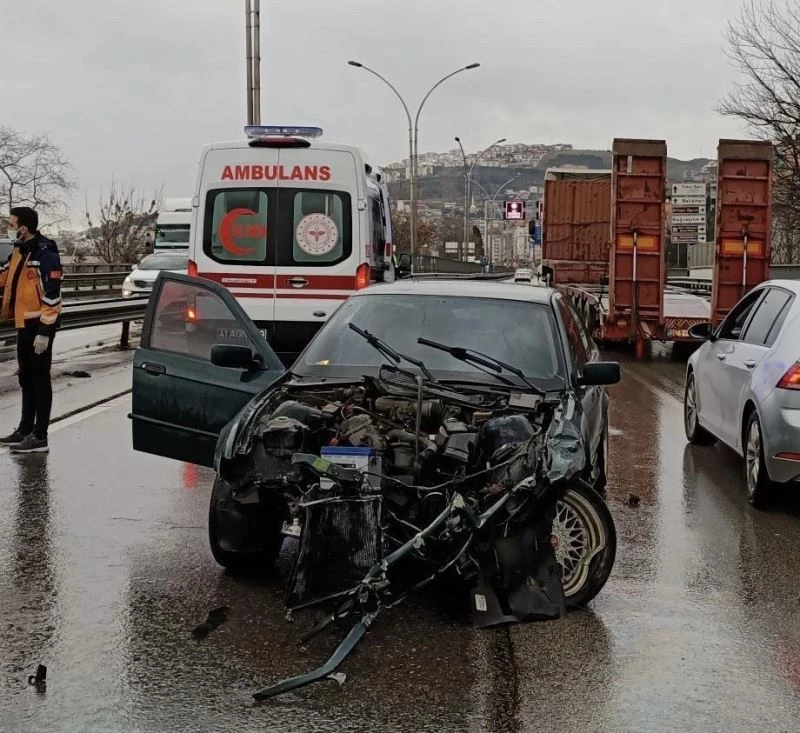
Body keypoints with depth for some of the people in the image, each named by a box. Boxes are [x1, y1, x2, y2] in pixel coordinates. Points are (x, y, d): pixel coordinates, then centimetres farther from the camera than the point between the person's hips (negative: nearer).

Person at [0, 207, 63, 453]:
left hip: (39, 325, -9)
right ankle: (25, 430, 26)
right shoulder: (20, 250, 11)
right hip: (25, 323, 9)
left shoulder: (45, 253, -17)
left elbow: (52, 295, -20)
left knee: (40, 379, -3)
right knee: (26, 378, 16)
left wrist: (44, 331, -22)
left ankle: (39, 437, 2)